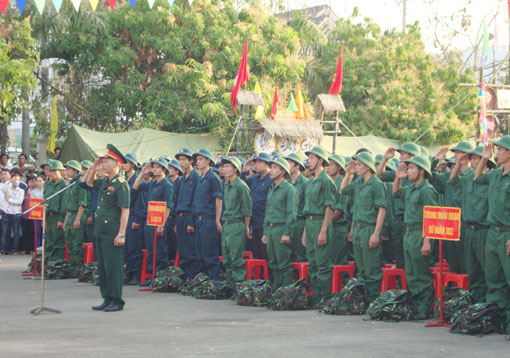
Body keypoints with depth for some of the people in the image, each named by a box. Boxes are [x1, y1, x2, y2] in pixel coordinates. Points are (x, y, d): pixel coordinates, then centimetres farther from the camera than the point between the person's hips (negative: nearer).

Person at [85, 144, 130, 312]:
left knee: (113, 267, -4)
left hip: (112, 233, -9)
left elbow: (125, 210, -16)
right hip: (100, 231, 9)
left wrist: (121, 234, -20)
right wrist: (94, 168, 15)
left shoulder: (121, 183, -12)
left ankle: (116, 301, 3)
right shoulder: (104, 182, 13)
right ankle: (107, 299, 20)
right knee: (102, 267, 12)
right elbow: (89, 182, 34)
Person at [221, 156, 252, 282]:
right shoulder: (226, 186, 14)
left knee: (236, 257, -8)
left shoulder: (241, 186, -11)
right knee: (226, 257, 12)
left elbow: (247, 209, -9)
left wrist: (246, 227, -8)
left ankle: (238, 279, -6)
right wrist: (223, 222, 16)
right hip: (226, 225, 9)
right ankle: (229, 280, 18)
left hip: (237, 225, -9)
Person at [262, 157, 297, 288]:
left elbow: (292, 213, -12)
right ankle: (276, 288, 15)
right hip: (270, 230, 8)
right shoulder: (271, 190, 18)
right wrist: (265, 232, 17)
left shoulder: (289, 189, -7)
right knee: (273, 262, 9)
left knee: (284, 263, -7)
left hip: (281, 229, -8)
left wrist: (287, 233, -18)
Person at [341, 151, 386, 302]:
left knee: (372, 269, -4)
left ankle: (373, 300, 0)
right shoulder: (358, 182, 11)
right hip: (358, 228, 8)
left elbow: (382, 210, -16)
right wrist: (348, 173, 15)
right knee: (360, 268, 13)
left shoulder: (376, 184, -12)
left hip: (369, 229, -8)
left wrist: (376, 234, -21)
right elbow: (342, 190, 28)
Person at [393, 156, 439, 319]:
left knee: (422, 275, -4)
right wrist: (398, 177, 15)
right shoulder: (411, 189, 13)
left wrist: (426, 242, -24)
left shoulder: (426, 190, -14)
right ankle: (414, 305, 21)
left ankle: (423, 309, 0)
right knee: (410, 275, 14)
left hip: (420, 235, -9)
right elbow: (396, 192, 34)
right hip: (408, 234, 9)